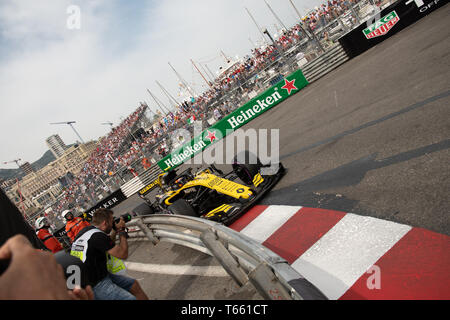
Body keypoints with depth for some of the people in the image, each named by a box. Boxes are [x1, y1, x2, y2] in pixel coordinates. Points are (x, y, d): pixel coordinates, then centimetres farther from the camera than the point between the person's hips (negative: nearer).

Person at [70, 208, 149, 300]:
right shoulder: (98, 236, -22)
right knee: (132, 298, -20)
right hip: (96, 286, -10)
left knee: (134, 285, 12)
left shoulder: (85, 231, 8)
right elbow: (123, 254, -16)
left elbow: (107, 246, 25)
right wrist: (122, 232, -3)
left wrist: (116, 230, 15)